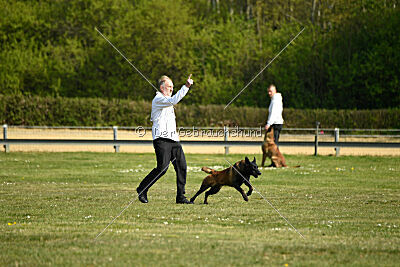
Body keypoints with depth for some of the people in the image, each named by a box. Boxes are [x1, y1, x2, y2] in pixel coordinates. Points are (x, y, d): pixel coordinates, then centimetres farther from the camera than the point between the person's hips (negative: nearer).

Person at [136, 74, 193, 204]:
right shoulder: (158, 99, -6)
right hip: (162, 139, -9)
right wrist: (186, 86, -28)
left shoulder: (166, 100, 25)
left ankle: (181, 196, 2)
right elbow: (173, 100, -26)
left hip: (173, 139, 9)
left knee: (181, 166, -1)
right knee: (162, 167, -13)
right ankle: (142, 190, 3)